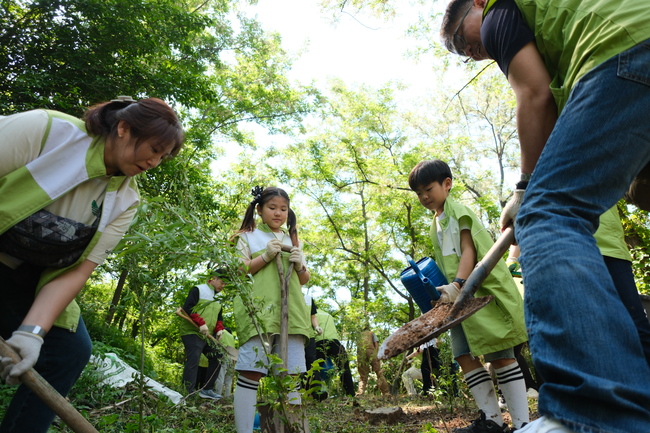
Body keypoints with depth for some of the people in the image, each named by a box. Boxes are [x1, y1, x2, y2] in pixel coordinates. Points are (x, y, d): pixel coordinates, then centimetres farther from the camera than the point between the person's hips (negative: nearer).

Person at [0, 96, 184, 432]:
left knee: (70, 349, -6)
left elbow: (78, 271, -12)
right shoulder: (43, 128, -22)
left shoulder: (125, 201, -10)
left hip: (27, 282, 5)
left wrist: (32, 331, -25)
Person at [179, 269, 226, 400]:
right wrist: (201, 323, -24)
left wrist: (219, 329, 2)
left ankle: (207, 389, 16)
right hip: (192, 332, -8)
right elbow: (187, 308, -17)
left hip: (208, 335, 9)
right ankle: (188, 393, -8)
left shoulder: (217, 297, 18)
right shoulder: (198, 290, -7)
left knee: (217, 358, 7)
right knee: (193, 361, -14)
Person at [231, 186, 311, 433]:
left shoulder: (292, 239, 21)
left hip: (291, 311, 4)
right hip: (257, 309, -3)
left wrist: (299, 264, -2)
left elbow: (304, 280, 20)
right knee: (250, 372, -9)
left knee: (291, 375, 0)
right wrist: (266, 256, -10)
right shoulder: (249, 235, 10)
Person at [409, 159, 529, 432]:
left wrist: (457, 284, -26)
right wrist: (448, 290, 10)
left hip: (482, 290, -8)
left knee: (500, 356, -5)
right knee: (465, 357, 1)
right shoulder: (436, 224, 20)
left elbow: (469, 251, -15)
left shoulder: (458, 211, -4)